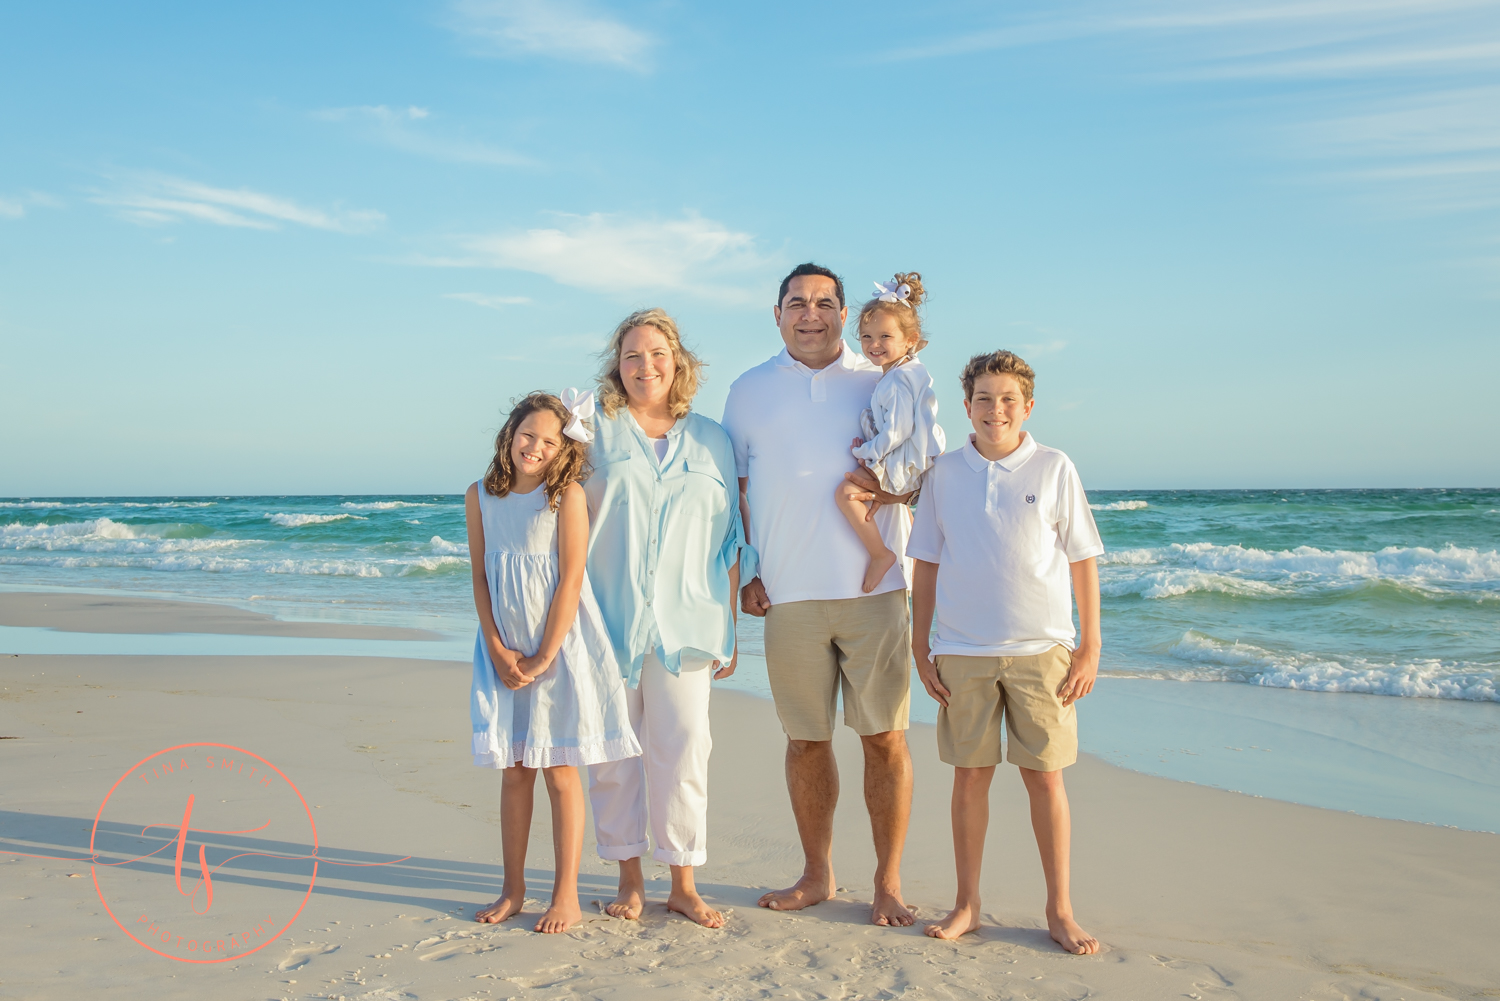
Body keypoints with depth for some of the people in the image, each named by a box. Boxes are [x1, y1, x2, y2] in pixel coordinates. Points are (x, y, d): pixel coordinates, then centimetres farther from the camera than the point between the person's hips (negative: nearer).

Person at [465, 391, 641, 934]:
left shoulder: (568, 495, -9)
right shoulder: (481, 497, 4)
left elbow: (570, 582, -11)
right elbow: (480, 580, 6)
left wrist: (543, 657, -12)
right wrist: (497, 650, -4)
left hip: (558, 647, -4)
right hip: (505, 650, 4)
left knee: (559, 769, 1)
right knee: (514, 770, 11)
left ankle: (566, 896, 10)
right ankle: (513, 890, 21)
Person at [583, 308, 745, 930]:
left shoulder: (711, 441, 11)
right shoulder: (597, 431, 6)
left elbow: (729, 542, 12)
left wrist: (729, 629, 9)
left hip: (684, 622, 1)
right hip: (609, 619, 0)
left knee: (683, 750, 1)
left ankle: (683, 884, 13)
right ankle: (630, 878, 17)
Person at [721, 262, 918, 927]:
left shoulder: (882, 383, 7)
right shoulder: (749, 391, 11)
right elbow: (734, 489, 13)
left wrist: (892, 483, -11)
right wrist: (746, 572, 4)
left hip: (874, 589, -1)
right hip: (789, 595, 1)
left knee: (884, 736, -1)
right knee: (806, 739, 8)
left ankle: (888, 882, 12)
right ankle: (816, 875, 23)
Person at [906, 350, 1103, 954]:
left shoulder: (1054, 469, 1)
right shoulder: (945, 474, 5)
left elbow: (1082, 559, 3)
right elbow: (926, 564, 9)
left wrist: (1090, 645, -1)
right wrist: (919, 646, 5)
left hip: (1040, 649, -1)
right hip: (962, 651, 1)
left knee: (1045, 776, 3)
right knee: (970, 775, 7)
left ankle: (1059, 910, 16)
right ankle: (966, 905, 20)